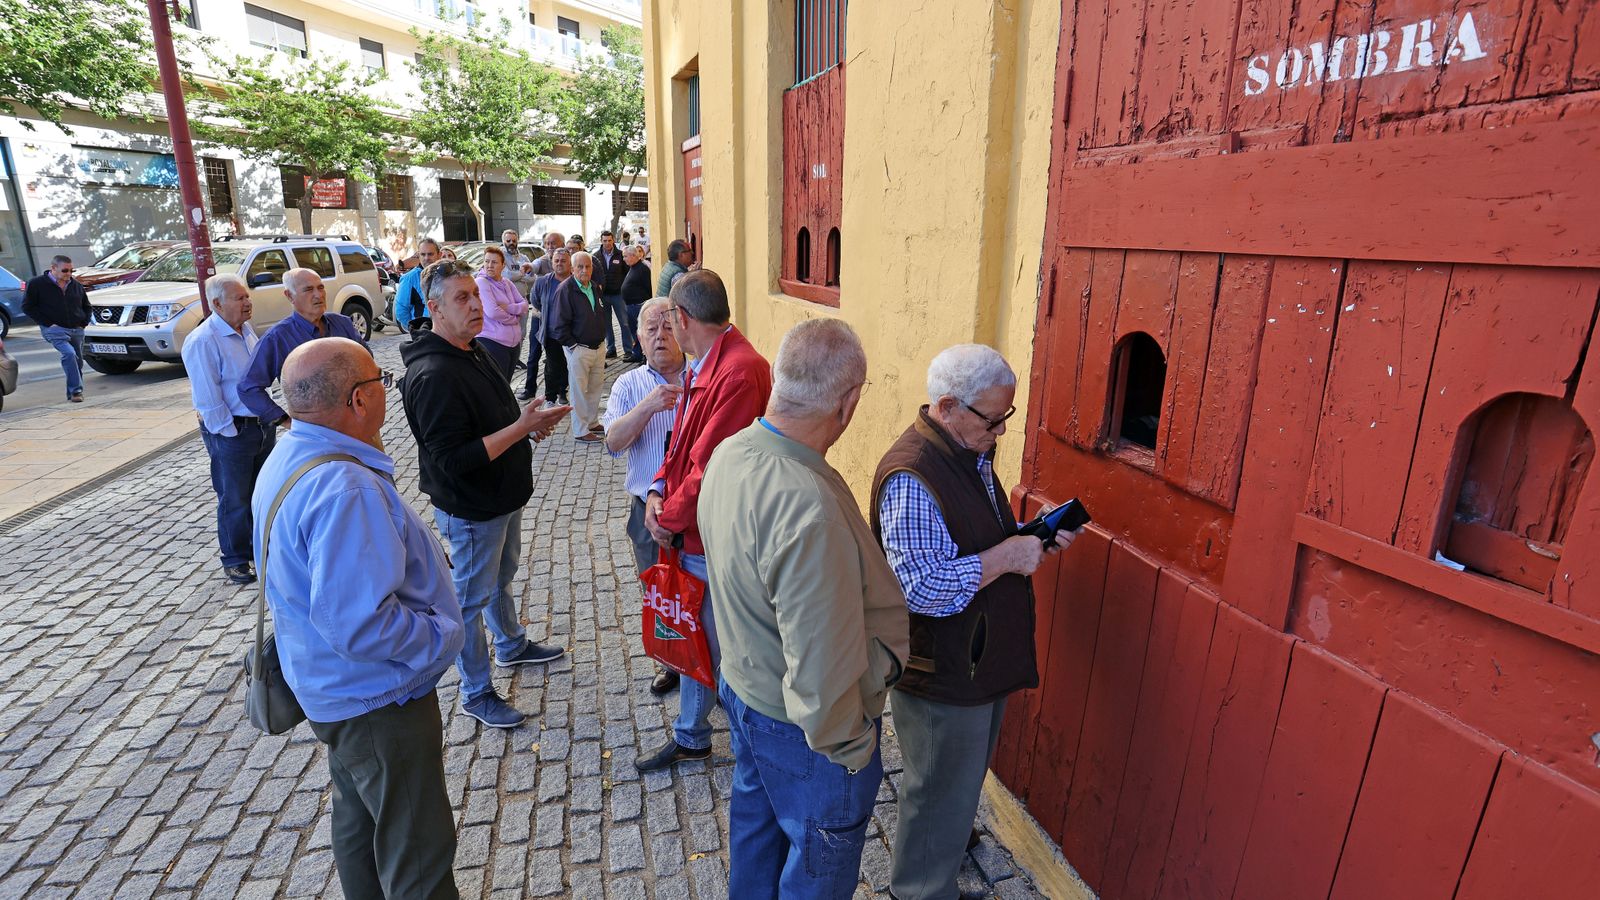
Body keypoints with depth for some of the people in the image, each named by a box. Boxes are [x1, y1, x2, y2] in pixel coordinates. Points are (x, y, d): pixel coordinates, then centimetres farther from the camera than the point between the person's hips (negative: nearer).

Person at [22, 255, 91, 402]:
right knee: (69, 353, -26)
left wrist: (84, 323, 8)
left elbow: (86, 306, 24)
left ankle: (72, 393, 19)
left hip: (77, 330, 5)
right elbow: (28, 307, 0)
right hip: (54, 329, -5)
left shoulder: (76, 285, 12)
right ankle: (76, 390, -25)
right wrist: (48, 323, -10)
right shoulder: (36, 284, -1)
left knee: (78, 361, 7)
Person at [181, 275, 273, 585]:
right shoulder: (203, 341, -17)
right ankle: (235, 559, 19)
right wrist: (230, 433, -16)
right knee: (234, 499, 4)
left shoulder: (246, 329, 8)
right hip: (230, 432, -8)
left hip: (262, 424, 8)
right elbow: (208, 397, -18)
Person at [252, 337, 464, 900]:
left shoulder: (288, 458, 1)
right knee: (419, 855, 7)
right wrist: (442, 637, -20)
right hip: (379, 699, -10)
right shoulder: (342, 488, -32)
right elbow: (359, 622, -35)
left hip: (335, 686, 10)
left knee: (358, 819, 28)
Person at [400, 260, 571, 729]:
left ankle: (512, 645, 50)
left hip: (502, 496, 9)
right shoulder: (432, 375, -27)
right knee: (471, 597, 8)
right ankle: (476, 693, 26)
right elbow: (453, 458, -30)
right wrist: (521, 427, -30)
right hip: (470, 509, -9)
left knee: (502, 576, 27)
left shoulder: (473, 350, 4)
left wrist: (528, 423, 1)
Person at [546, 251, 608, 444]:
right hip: (578, 350, -7)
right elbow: (558, 324, -14)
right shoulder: (565, 290, -12)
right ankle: (580, 431, 8)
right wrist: (573, 345, -14)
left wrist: (602, 338, 12)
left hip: (598, 347, 7)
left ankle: (592, 423, 29)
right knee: (580, 391, 0)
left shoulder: (595, 288, 11)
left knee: (596, 387, 15)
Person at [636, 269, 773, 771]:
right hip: (689, 535, 9)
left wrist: (671, 518, -12)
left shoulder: (740, 372, -25)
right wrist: (659, 491, -1)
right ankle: (691, 738, 43)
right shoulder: (702, 366, 9)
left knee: (724, 649, 9)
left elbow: (711, 467, -25)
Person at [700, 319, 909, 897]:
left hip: (743, 683, 8)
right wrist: (849, 748, -16)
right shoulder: (810, 510, -39)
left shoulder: (730, 453, -10)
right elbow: (820, 671, -34)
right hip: (800, 726, -8)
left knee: (756, 820, 32)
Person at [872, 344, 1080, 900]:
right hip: (942, 676, -9)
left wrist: (1031, 538, -2)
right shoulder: (911, 479, -29)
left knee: (964, 776, 31)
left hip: (982, 660, 9)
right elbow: (921, 588, -32)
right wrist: (1006, 556, -26)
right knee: (941, 791, 13)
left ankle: (950, 835, 58)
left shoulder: (972, 453, 3)